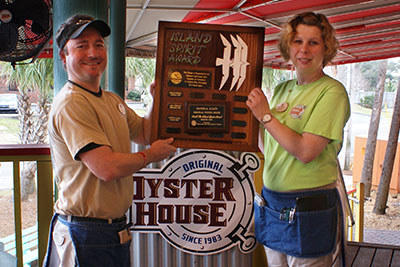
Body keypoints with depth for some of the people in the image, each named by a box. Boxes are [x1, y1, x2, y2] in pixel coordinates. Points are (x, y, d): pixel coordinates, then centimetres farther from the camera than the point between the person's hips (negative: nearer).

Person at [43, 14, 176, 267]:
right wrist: (151, 155, -9)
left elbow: (145, 133, 22)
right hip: (85, 234, -8)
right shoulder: (70, 104, -19)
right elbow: (107, 168, -26)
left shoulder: (112, 100, 11)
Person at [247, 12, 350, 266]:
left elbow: (306, 151, -22)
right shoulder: (282, 89, 9)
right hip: (271, 203, 7)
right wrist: (250, 111, 7)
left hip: (310, 210, -6)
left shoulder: (332, 91, -12)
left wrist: (265, 115, -17)